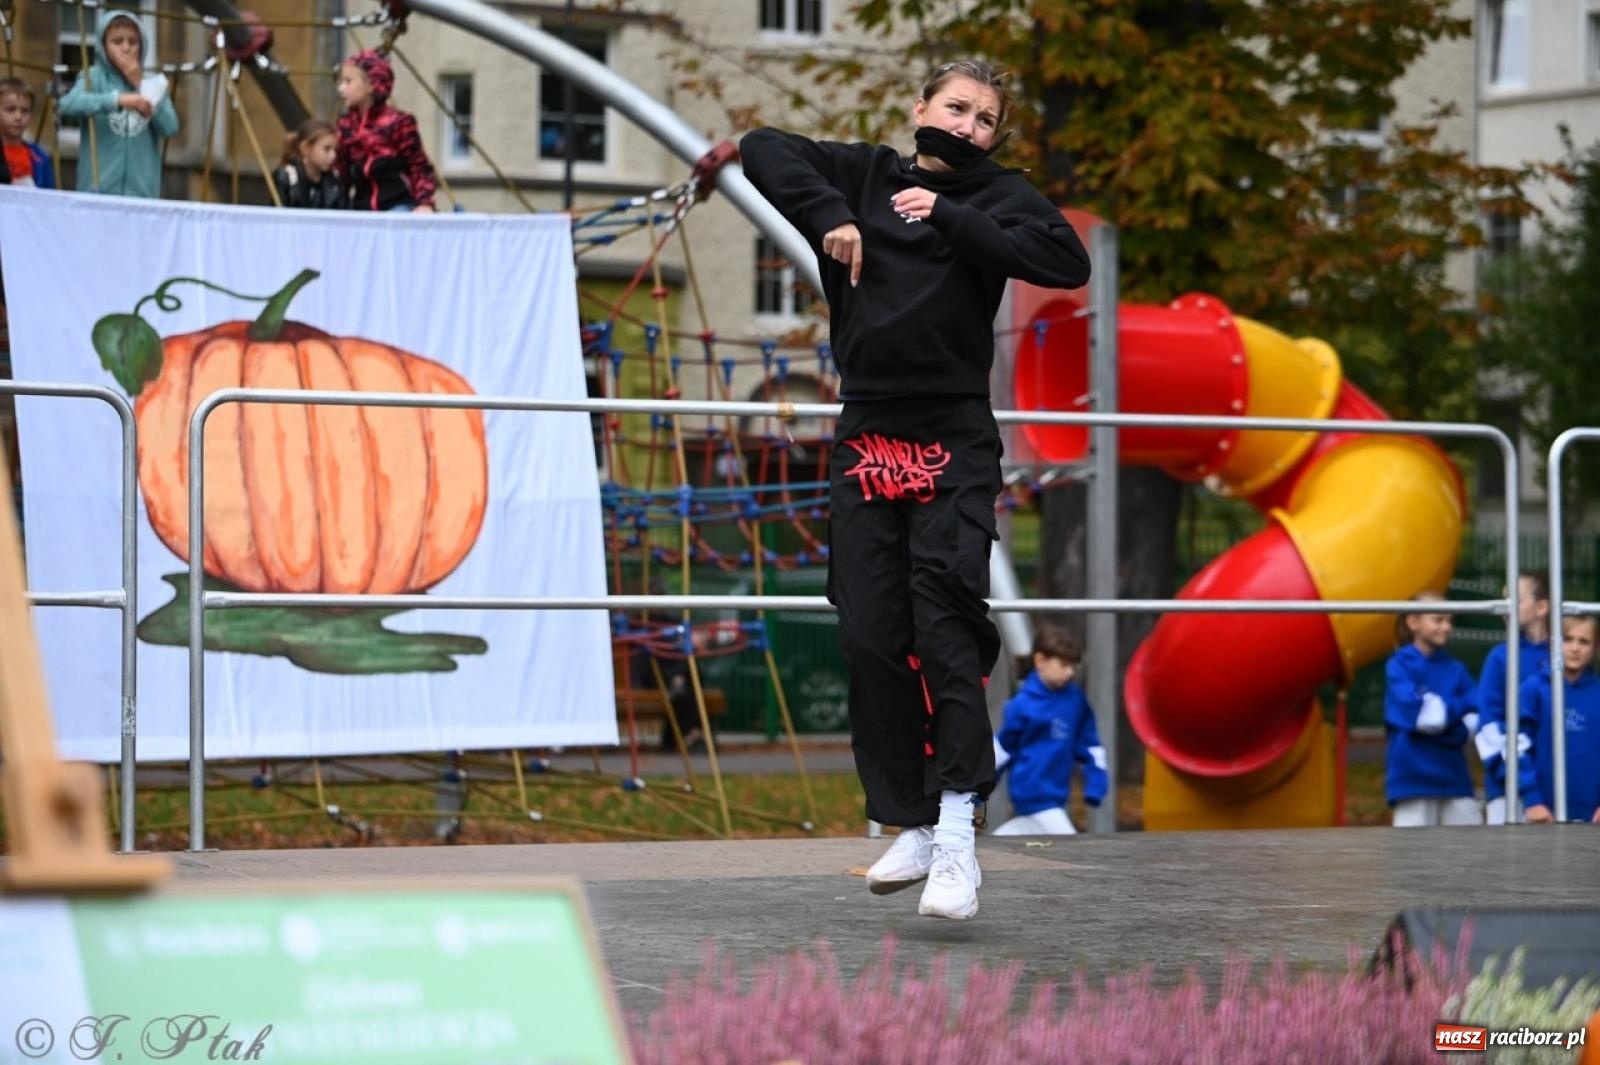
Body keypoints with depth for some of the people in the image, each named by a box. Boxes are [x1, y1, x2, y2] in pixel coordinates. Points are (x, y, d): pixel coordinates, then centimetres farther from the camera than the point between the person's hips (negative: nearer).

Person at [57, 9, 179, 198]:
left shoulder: (153, 83, 11)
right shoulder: (94, 77, 2)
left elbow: (170, 128, -2)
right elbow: (67, 105, -19)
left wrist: (140, 86, -4)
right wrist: (117, 99, -31)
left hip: (142, 192, 2)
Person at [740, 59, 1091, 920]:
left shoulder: (997, 197, 4)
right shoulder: (862, 177, 11)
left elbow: (1066, 262, -11)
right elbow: (763, 150, 6)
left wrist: (950, 218, -12)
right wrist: (828, 217, -7)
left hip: (954, 445, -3)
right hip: (865, 442, 3)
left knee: (944, 624, -14)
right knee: (869, 637, 0)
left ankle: (955, 828, -16)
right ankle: (910, 825, 8)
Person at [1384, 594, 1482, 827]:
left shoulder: (1455, 670, 11)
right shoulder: (1400, 666, 0)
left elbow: (1475, 719, 1)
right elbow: (1411, 712, -15)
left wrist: (1441, 709, -14)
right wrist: (1454, 711, -7)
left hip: (1454, 778, 4)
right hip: (1414, 779, -4)